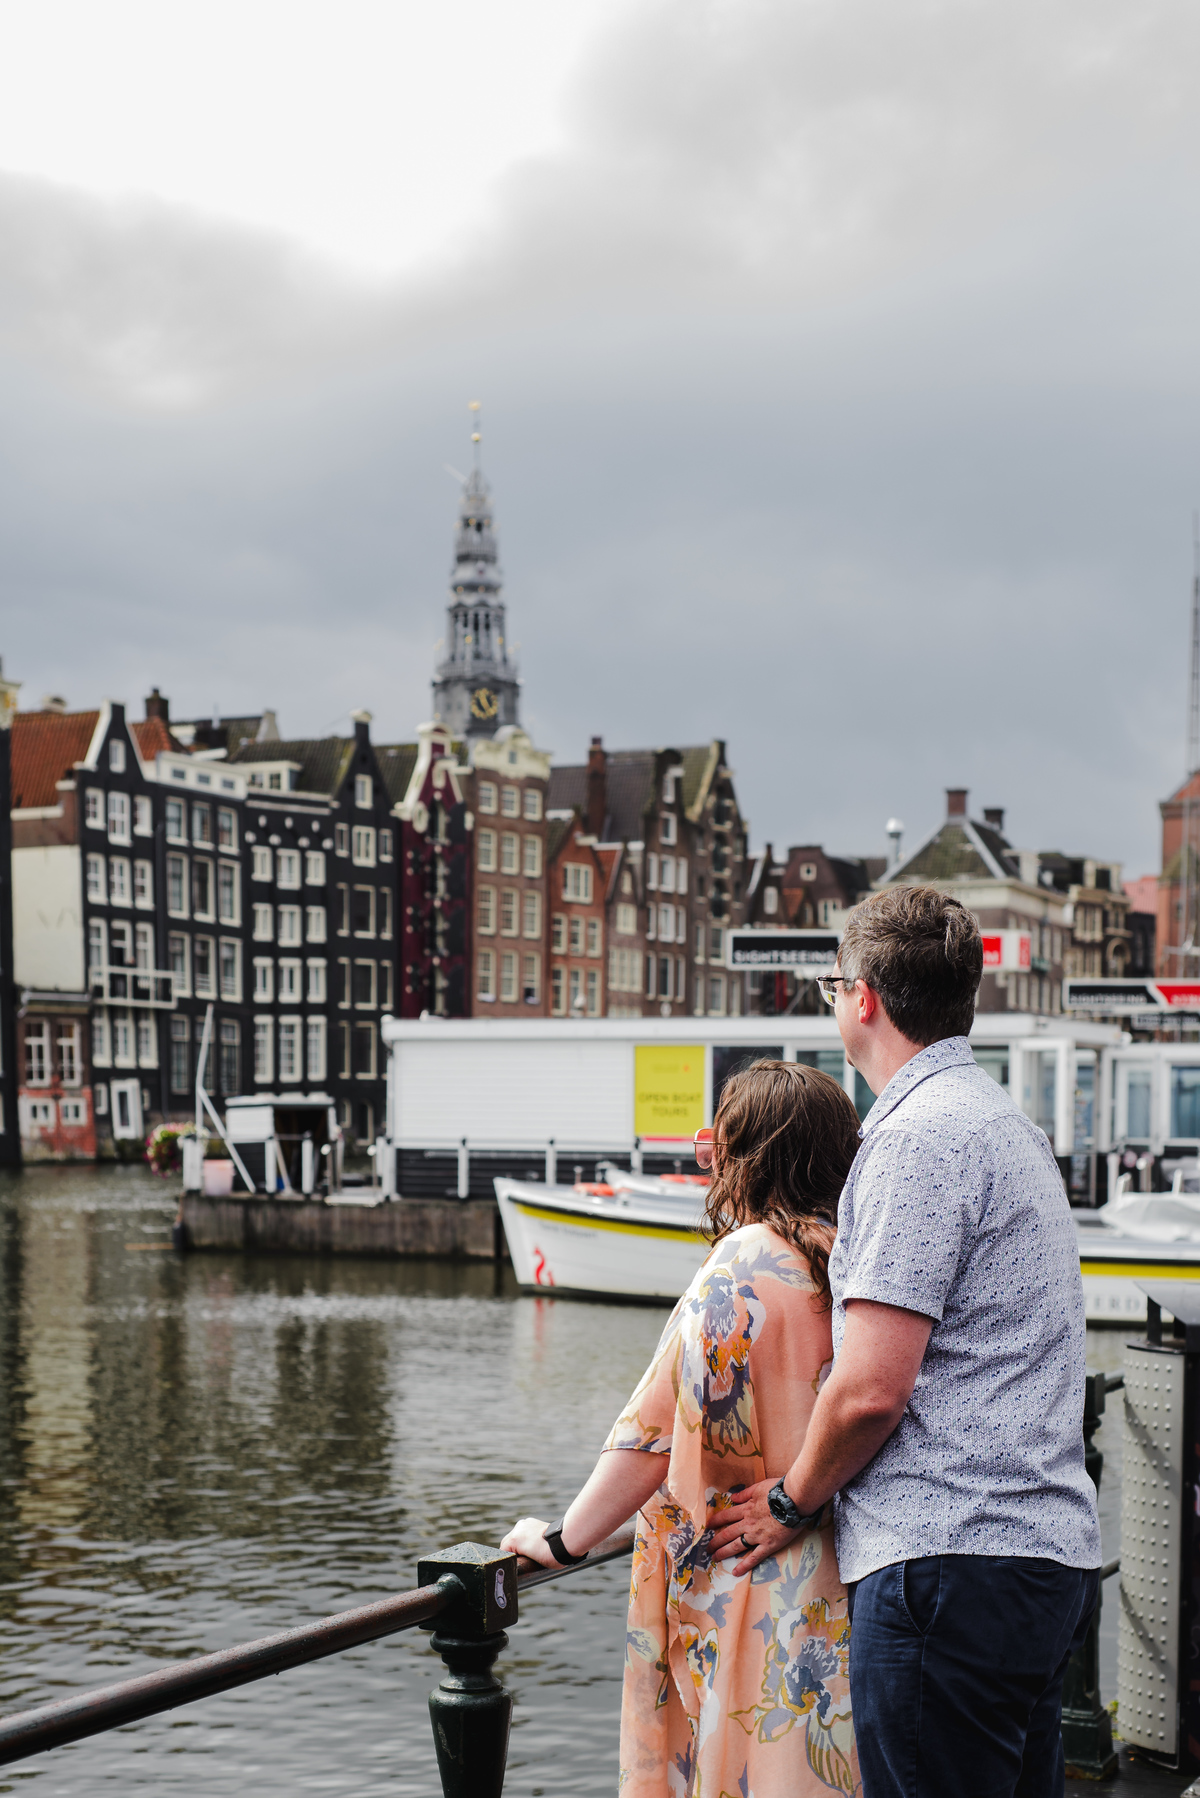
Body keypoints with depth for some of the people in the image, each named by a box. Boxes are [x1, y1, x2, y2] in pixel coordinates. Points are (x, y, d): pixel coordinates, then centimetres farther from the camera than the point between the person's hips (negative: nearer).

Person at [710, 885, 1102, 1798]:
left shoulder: (919, 1135, -14)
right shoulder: (1010, 1123, 18)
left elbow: (872, 1389, -19)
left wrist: (791, 1502, -1)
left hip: (951, 1559, -10)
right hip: (1051, 1551, 10)